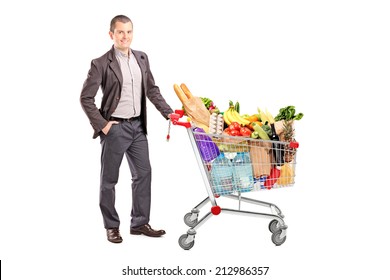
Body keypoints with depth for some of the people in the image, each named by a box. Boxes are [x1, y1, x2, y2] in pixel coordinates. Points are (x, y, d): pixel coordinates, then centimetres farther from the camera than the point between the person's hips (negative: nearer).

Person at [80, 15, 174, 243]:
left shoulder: (142, 58, 7)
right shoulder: (101, 64, -10)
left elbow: (152, 90, 13)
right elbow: (86, 98, -9)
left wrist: (168, 113, 4)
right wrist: (101, 125, -13)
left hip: (138, 126, 6)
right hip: (115, 128, -6)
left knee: (144, 174, 8)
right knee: (109, 180, 5)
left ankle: (140, 223, 20)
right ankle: (112, 226, 19)